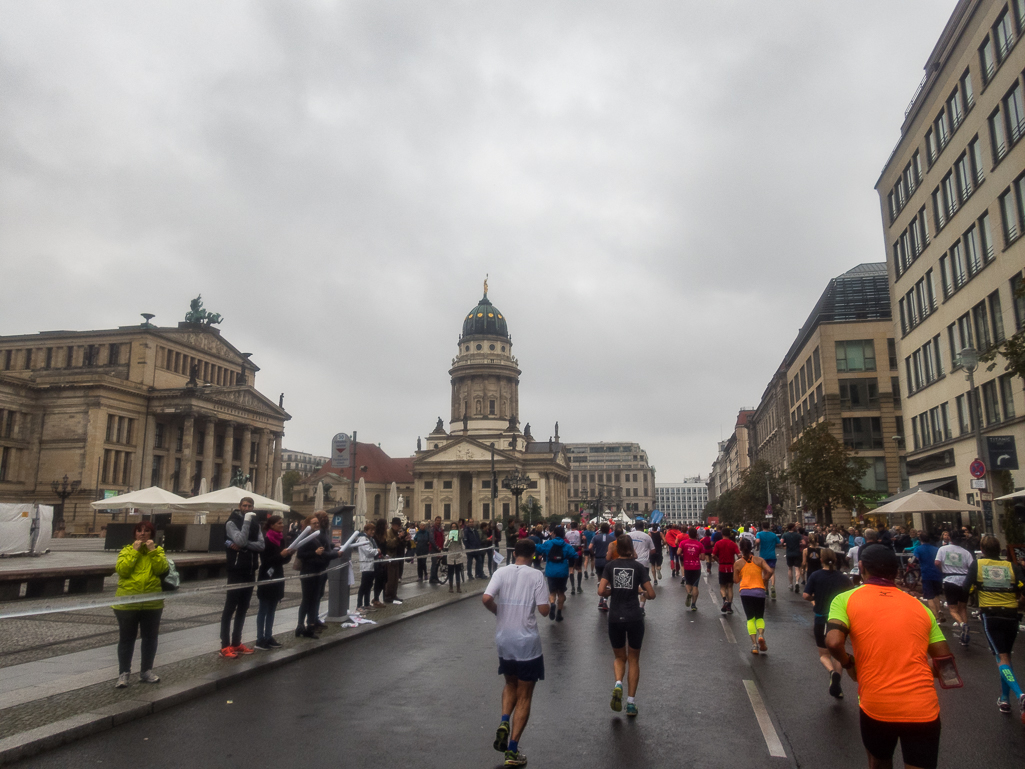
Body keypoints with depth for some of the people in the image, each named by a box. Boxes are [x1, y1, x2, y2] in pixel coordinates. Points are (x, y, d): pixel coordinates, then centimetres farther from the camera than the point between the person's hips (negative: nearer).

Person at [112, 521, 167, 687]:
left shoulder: (158, 551, 6)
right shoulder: (126, 550, 4)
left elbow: (162, 569, -11)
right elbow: (122, 570, -13)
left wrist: (153, 550, -13)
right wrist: (135, 551, -14)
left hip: (152, 603, 2)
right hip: (127, 603, -1)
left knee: (150, 637, 10)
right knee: (126, 638, 5)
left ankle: (146, 671, 24)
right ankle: (123, 673, 15)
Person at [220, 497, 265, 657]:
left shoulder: (255, 524, 10)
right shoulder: (231, 523, -6)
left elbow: (261, 545, -3)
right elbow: (241, 541, -23)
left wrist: (243, 545, -17)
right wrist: (246, 521, -21)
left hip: (250, 572, 6)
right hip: (236, 572, -6)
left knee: (243, 608, 12)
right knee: (229, 609, -2)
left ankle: (236, 643, 20)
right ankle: (225, 646, 2)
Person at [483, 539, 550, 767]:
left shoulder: (501, 572, -2)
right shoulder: (536, 575, -9)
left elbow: (486, 599, -14)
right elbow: (544, 610, -12)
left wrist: (498, 611, 5)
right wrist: (550, 602, 10)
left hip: (504, 641, 3)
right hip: (528, 642, -3)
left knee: (510, 684, 27)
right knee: (524, 697, 10)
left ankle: (504, 723, 4)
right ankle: (512, 751, 9)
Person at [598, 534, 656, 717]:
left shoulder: (610, 566, -1)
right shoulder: (639, 567, -3)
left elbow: (601, 591, -11)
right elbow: (651, 594, -6)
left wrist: (612, 591, 9)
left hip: (615, 618, 1)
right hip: (635, 618, 0)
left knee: (620, 657, 19)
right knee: (633, 660, 15)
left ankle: (618, 684, -9)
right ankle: (631, 703, 12)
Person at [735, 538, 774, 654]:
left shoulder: (738, 563, 2)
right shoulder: (759, 560, 2)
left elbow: (736, 580, 6)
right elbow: (769, 571, -11)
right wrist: (763, 580, 5)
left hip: (745, 592, 0)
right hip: (759, 591, 0)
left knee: (750, 619, 9)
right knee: (760, 617, 15)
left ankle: (754, 644, -3)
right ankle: (761, 635, -14)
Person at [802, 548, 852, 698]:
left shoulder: (815, 576, -8)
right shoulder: (843, 577, -4)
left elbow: (806, 596, -11)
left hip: (821, 620, -2)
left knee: (824, 654, 12)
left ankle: (832, 672, -20)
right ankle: (837, 687, 13)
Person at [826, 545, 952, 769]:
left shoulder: (846, 599, -1)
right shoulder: (919, 606, 9)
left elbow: (833, 642, -17)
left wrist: (848, 663, 4)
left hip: (876, 706, -1)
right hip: (922, 708, 1)